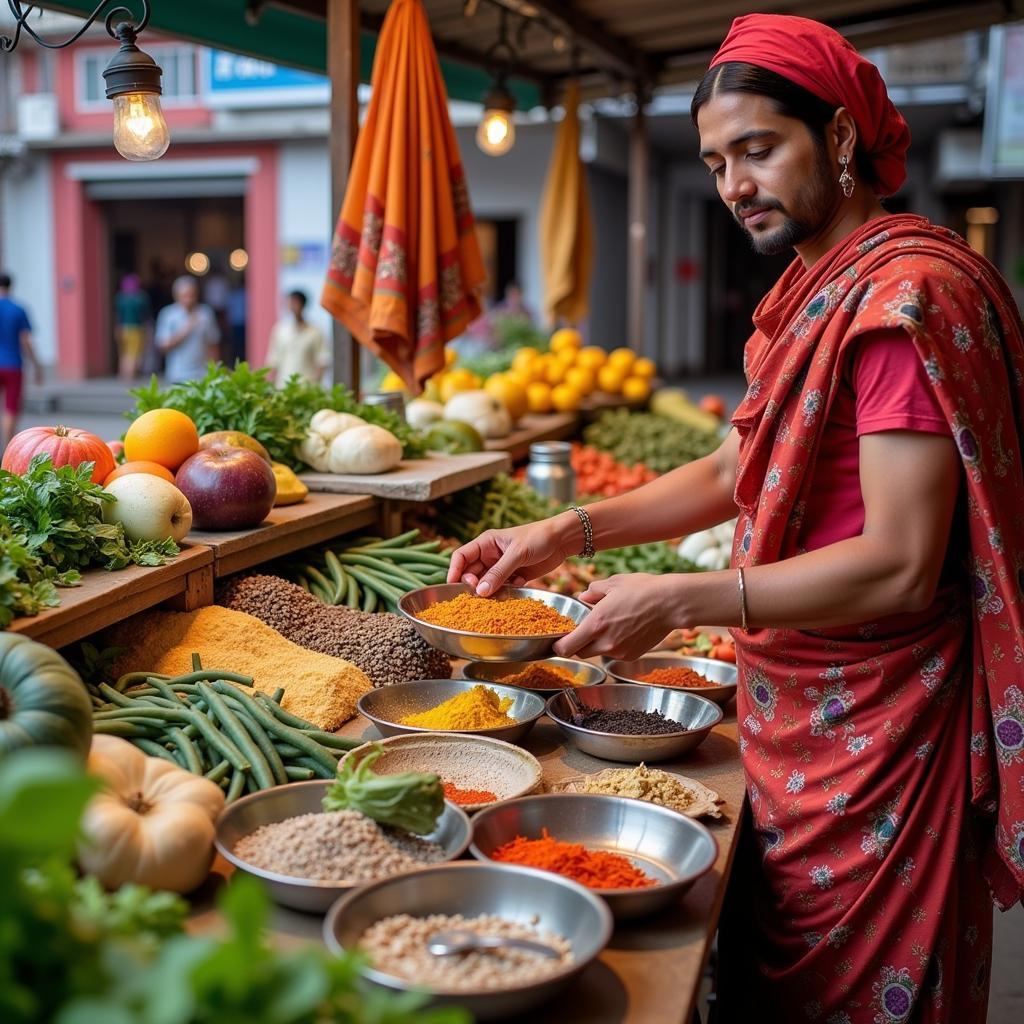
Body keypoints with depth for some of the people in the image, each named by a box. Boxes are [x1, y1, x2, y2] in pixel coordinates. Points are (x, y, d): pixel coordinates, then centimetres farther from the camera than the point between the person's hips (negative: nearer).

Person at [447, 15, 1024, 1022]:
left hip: (871, 732, -9)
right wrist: (570, 532, 5)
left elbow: (901, 567, -24)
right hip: (792, 712, 9)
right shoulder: (810, 294, 11)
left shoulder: (908, 294, -19)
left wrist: (679, 601, -21)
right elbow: (733, 472, 16)